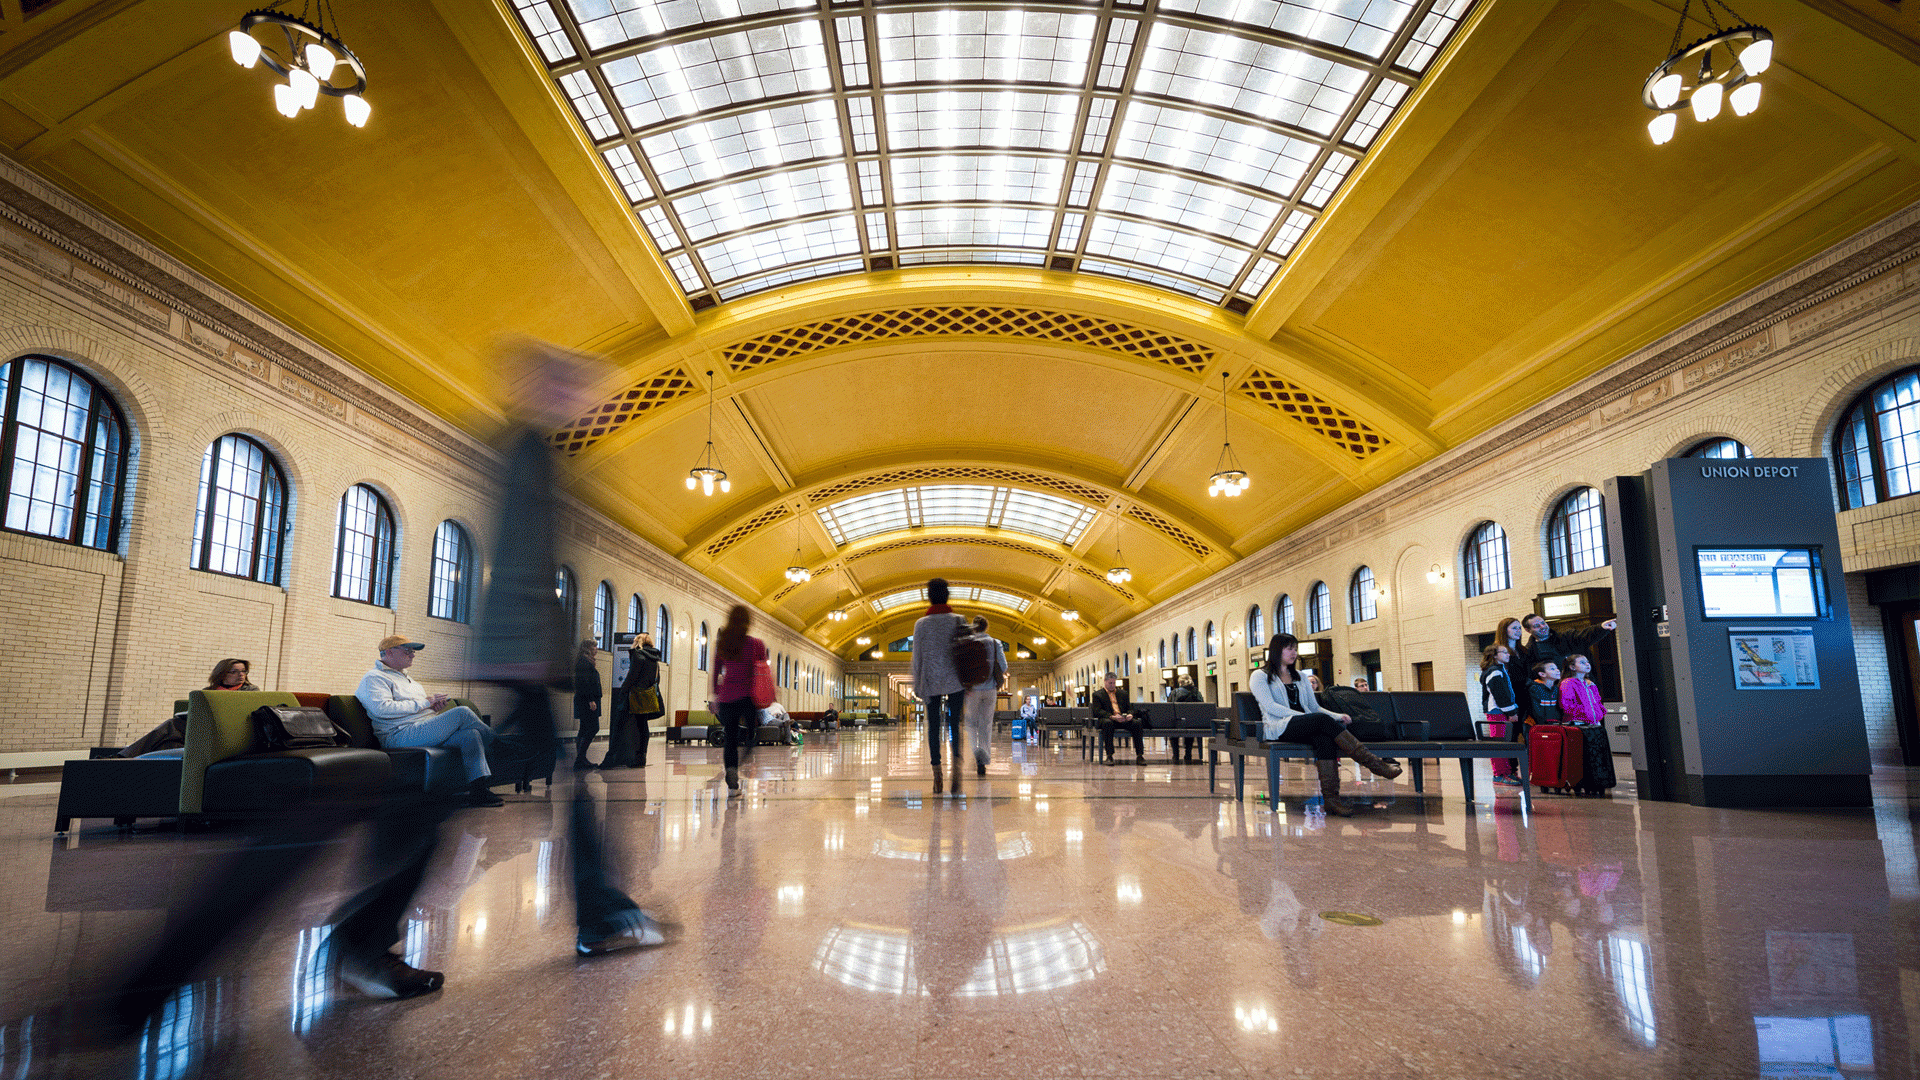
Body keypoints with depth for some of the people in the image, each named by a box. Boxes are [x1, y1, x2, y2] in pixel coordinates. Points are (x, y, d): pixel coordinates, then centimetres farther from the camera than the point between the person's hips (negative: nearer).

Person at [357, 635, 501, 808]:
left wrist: (434, 702, 10)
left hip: (426, 732, 9)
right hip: (401, 737, -9)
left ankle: (478, 790, -23)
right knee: (462, 713, -24)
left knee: (470, 734, -18)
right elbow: (382, 709, -18)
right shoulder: (374, 678, 0)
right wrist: (424, 703, -14)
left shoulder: (404, 677, 31)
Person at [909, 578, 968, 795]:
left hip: (931, 681, 0)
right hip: (955, 680, 0)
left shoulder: (921, 624, 1)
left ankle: (937, 774, -1)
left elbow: (917, 656, 3)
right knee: (955, 725, 3)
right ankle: (956, 760, -23)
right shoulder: (958, 621, 0)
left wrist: (916, 685, 11)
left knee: (933, 727, 5)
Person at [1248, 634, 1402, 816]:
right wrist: (1304, 717, -17)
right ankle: (1373, 763, -34)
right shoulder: (1260, 676, 10)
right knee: (1322, 720, -32)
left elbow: (1315, 708, 22)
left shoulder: (1300, 677, 29)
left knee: (1325, 737, -33)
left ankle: (1331, 797, -44)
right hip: (1278, 728, -5)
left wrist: (1337, 716, 0)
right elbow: (1270, 707, -6)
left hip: (1305, 728, 5)